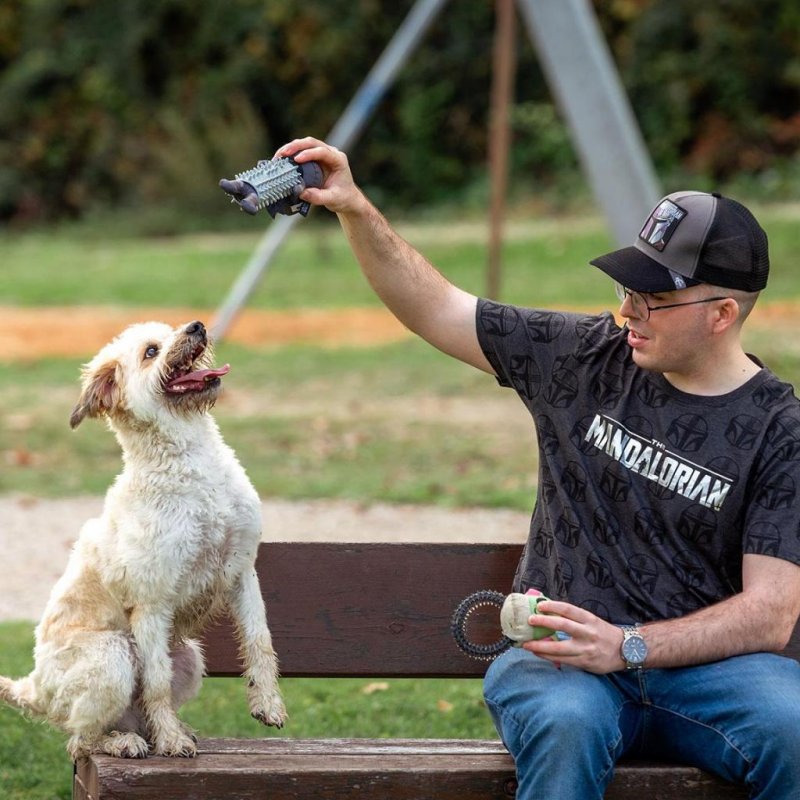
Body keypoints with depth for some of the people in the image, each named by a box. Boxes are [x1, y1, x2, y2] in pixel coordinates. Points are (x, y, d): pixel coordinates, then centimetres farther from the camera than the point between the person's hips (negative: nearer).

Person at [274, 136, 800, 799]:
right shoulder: (589, 358, 7)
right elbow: (432, 308, 11)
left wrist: (626, 645, -20)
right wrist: (355, 209, -3)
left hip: (702, 663, -1)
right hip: (560, 656, 2)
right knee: (565, 724, -36)